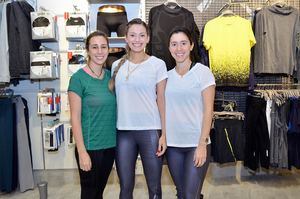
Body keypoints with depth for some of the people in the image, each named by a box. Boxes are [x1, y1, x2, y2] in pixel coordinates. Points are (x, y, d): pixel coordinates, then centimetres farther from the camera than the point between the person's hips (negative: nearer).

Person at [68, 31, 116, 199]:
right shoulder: (79, 78, -11)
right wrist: (82, 152, -15)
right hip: (90, 147, -5)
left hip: (110, 145, 5)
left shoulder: (110, 76, 5)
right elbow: (75, 118, -13)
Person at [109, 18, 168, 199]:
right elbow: (114, 98, 14)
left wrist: (164, 134, -5)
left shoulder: (158, 64, 0)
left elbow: (162, 100, 0)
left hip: (150, 130, -2)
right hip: (123, 132, 3)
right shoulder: (117, 65, 9)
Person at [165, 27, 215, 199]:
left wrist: (202, 144, -14)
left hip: (196, 144, -4)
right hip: (173, 145, 4)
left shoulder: (203, 72, -4)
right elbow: (163, 110, 11)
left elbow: (208, 110, -8)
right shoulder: (167, 76, 8)